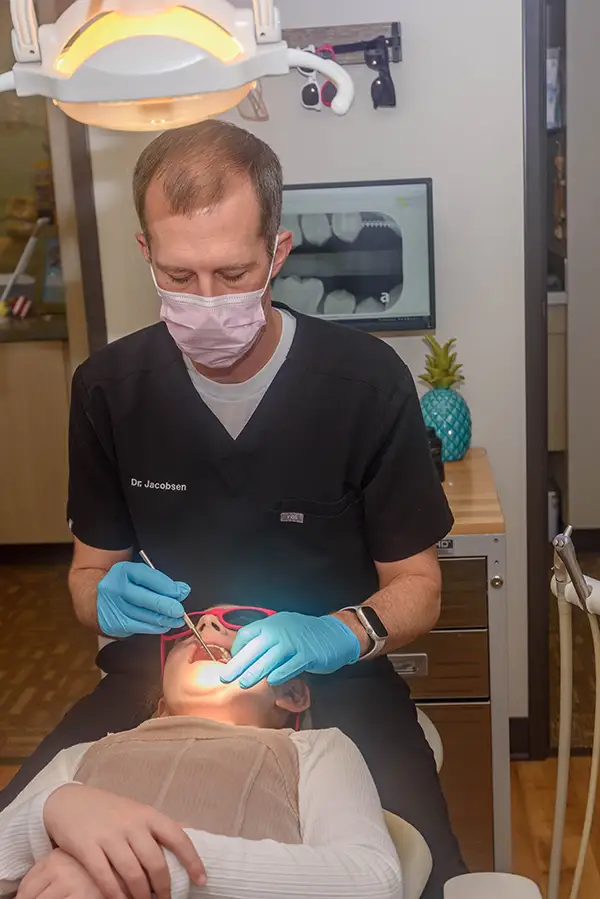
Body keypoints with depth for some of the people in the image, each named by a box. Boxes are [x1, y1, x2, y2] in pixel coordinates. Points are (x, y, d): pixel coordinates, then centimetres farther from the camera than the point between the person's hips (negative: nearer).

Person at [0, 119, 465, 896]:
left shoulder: (367, 380, -11)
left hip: (331, 684, -2)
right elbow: (88, 570, 9)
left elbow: (417, 586, -2)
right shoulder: (107, 387, -3)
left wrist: (338, 636, -23)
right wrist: (109, 599, -15)